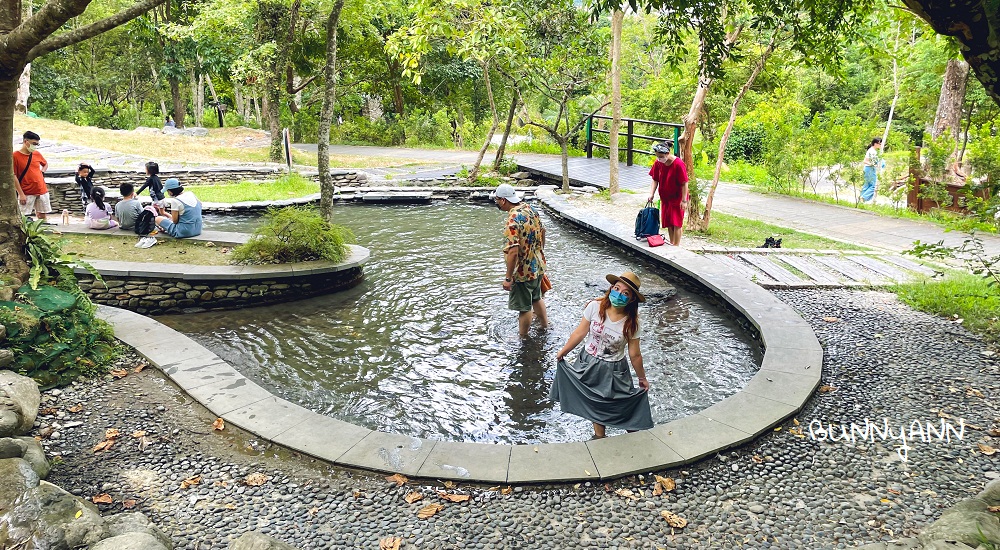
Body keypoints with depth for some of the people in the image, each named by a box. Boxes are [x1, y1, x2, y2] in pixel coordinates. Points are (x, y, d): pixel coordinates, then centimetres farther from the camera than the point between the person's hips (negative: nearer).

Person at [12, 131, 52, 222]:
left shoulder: (37, 154, 8)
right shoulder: (15, 156, -8)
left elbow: (46, 164, 29)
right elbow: (13, 176, -9)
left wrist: (42, 172, 8)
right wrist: (21, 194, -13)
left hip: (42, 191, 5)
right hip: (27, 193, -5)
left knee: (42, 215, 10)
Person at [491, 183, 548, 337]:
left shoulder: (513, 221, -29)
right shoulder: (530, 209, -1)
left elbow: (513, 252, -32)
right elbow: (542, 231, 13)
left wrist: (508, 278, -24)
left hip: (523, 272, -9)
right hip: (538, 266, 9)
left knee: (524, 307, 8)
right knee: (536, 298, 28)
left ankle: (522, 338, 24)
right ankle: (545, 326, 45)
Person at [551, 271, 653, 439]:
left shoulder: (631, 323, -18)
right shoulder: (595, 307, -16)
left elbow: (635, 355, -7)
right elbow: (579, 333, -4)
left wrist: (642, 378, 1)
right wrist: (563, 352, 4)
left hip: (614, 371, -2)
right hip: (588, 364, 2)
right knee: (595, 404, 18)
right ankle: (599, 435, 41)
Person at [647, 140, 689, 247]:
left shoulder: (678, 164, -23)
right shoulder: (658, 163, -6)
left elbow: (684, 184, -20)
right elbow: (655, 180, 2)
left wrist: (684, 201, -19)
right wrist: (651, 193, -11)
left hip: (677, 198, -6)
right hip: (665, 198, 6)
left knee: (676, 223, -1)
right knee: (668, 223, 13)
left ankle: (676, 246, 8)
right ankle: (671, 244, 27)